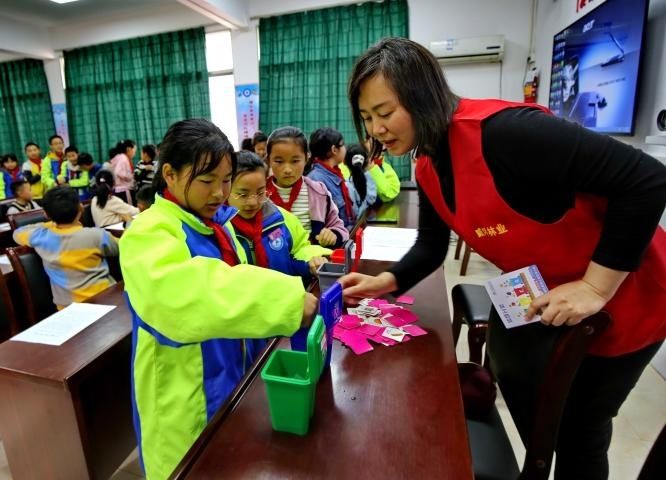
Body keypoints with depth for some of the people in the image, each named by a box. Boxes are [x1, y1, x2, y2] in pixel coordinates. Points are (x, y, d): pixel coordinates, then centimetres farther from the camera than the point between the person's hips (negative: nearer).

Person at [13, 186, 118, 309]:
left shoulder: (41, 236, -8)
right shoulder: (97, 235, -16)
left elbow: (17, 233, 16)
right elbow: (119, 249, 5)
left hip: (67, 306, 3)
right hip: (103, 297, -3)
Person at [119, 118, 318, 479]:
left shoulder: (218, 224, 2)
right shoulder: (149, 232, -22)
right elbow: (178, 290, -43)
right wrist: (284, 298, -48)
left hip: (229, 379, 7)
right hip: (182, 400, -7)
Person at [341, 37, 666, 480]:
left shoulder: (501, 130, -32)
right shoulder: (427, 170, -4)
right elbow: (431, 247, 3)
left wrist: (594, 287, -27)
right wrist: (385, 282, -12)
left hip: (617, 298, -7)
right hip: (535, 297, 8)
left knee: (578, 427, 11)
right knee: (519, 394, 23)